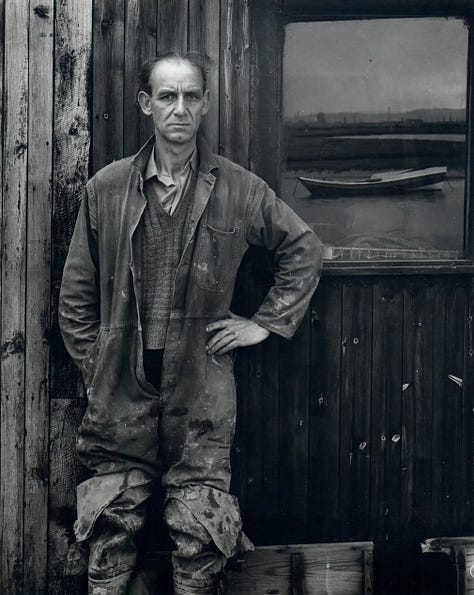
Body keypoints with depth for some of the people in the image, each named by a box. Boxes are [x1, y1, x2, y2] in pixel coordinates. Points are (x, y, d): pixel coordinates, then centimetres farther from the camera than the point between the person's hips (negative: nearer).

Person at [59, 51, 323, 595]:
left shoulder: (239, 190, 0)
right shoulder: (106, 189, 2)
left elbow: (304, 249, 13)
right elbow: (77, 295, 8)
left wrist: (267, 322, 7)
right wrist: (94, 371, 3)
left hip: (201, 387, 0)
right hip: (122, 384, 1)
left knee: (200, 530, 6)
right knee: (109, 525, 6)